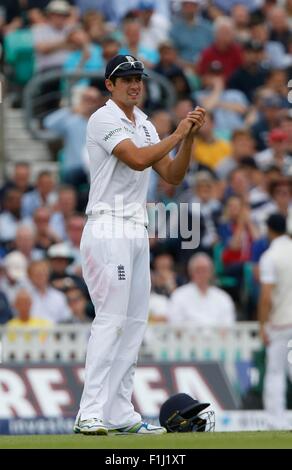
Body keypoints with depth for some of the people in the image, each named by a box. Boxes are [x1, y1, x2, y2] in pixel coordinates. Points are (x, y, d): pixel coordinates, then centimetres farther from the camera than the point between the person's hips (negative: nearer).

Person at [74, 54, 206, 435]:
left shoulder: (144, 124, 17)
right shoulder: (104, 119, -9)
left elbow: (172, 175, 12)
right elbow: (137, 160, -23)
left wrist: (190, 137, 0)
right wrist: (177, 134, -14)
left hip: (137, 232, 9)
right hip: (109, 229, -9)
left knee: (135, 322, 6)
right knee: (111, 319, -14)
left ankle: (120, 413, 8)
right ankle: (90, 415, -17)